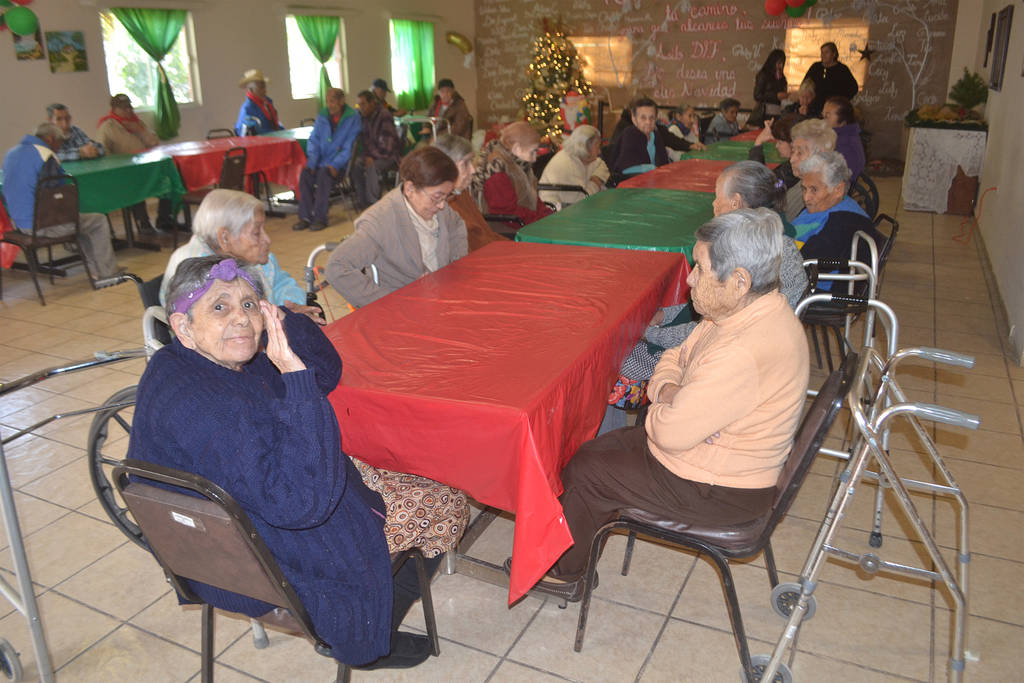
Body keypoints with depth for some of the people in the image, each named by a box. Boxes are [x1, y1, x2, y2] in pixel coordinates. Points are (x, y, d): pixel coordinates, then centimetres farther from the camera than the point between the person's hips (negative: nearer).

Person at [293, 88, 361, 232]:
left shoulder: (353, 118, -4)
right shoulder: (322, 116, 11)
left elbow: (349, 147, -10)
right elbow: (313, 140, 11)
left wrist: (335, 165, -22)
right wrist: (312, 162, -6)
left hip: (340, 162, -5)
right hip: (322, 160, 5)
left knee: (324, 174, -33)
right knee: (305, 174, -23)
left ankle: (320, 218, -26)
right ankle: (305, 217, -17)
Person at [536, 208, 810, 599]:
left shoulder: (744, 353, -35)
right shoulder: (752, 309, -1)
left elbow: (670, 433, -30)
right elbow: (674, 359, 9)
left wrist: (660, 407, -8)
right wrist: (670, 393, -13)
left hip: (715, 490, -9)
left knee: (583, 472, 0)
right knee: (598, 449, 11)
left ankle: (562, 573, 25)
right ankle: (576, 556, 26)